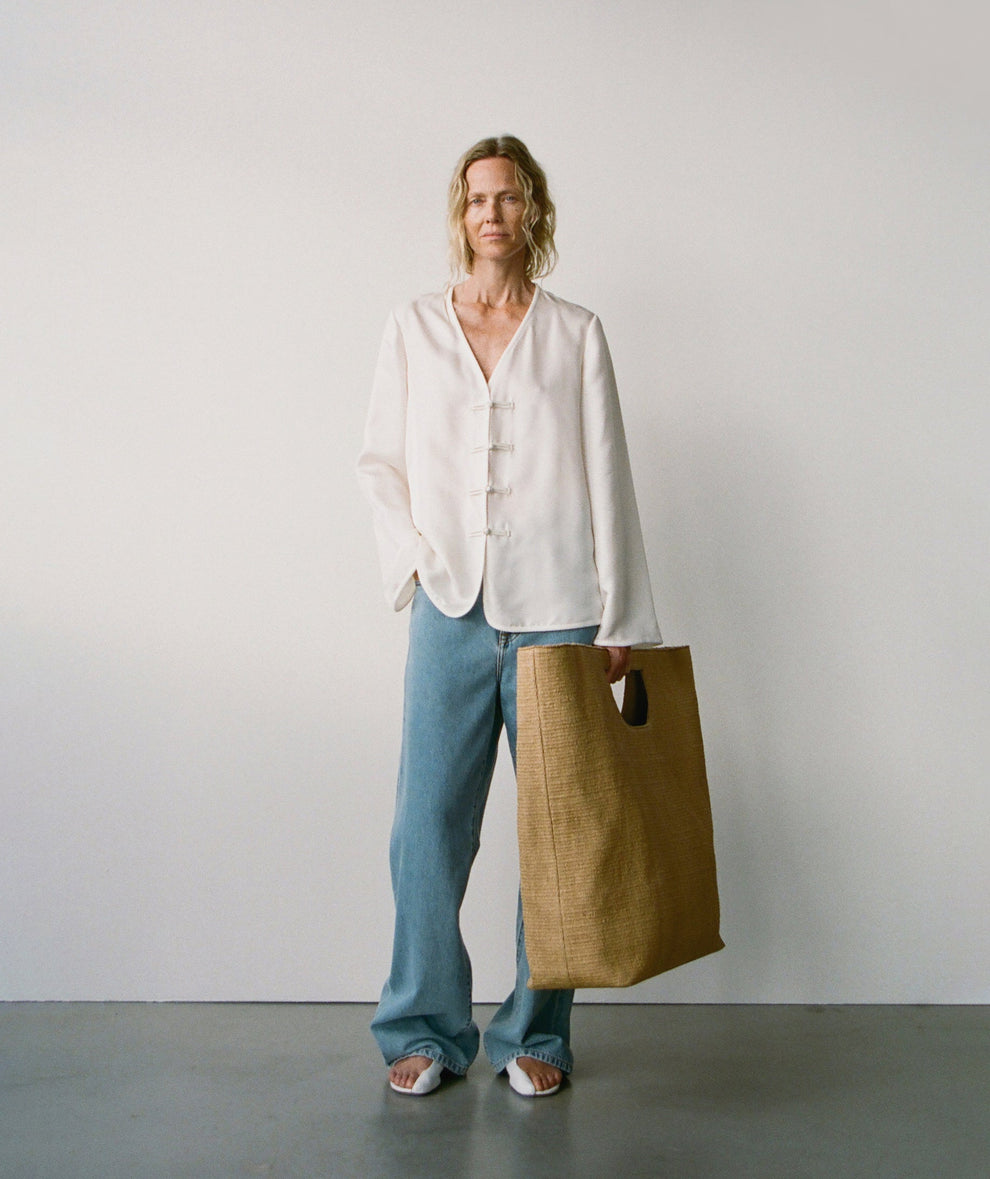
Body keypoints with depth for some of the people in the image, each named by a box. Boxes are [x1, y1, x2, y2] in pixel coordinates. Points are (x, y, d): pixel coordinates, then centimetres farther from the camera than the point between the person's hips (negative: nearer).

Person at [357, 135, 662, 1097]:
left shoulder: (575, 334, 7)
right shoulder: (413, 330, 10)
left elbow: (605, 479, 4)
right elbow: (379, 462, 13)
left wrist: (620, 618, 0)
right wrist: (413, 555, -3)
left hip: (556, 611, 0)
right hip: (451, 611, 1)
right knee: (429, 824, 0)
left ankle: (535, 1033, 21)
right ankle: (426, 1028, 19)